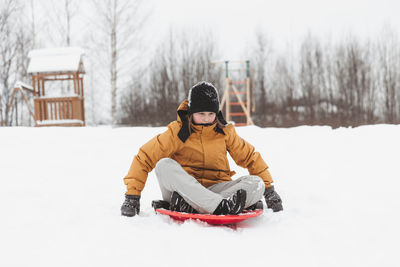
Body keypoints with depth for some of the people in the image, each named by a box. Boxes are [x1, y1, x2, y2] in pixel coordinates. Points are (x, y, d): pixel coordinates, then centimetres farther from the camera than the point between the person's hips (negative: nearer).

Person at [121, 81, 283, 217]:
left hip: (216, 189, 2)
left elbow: (250, 157, 15)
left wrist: (268, 189, 10)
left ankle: (189, 206, -41)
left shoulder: (225, 132, 6)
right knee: (164, 165, -29)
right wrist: (132, 196, -11)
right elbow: (144, 158, -4)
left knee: (256, 183, -22)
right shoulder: (177, 131, -3)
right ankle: (221, 206, -45)